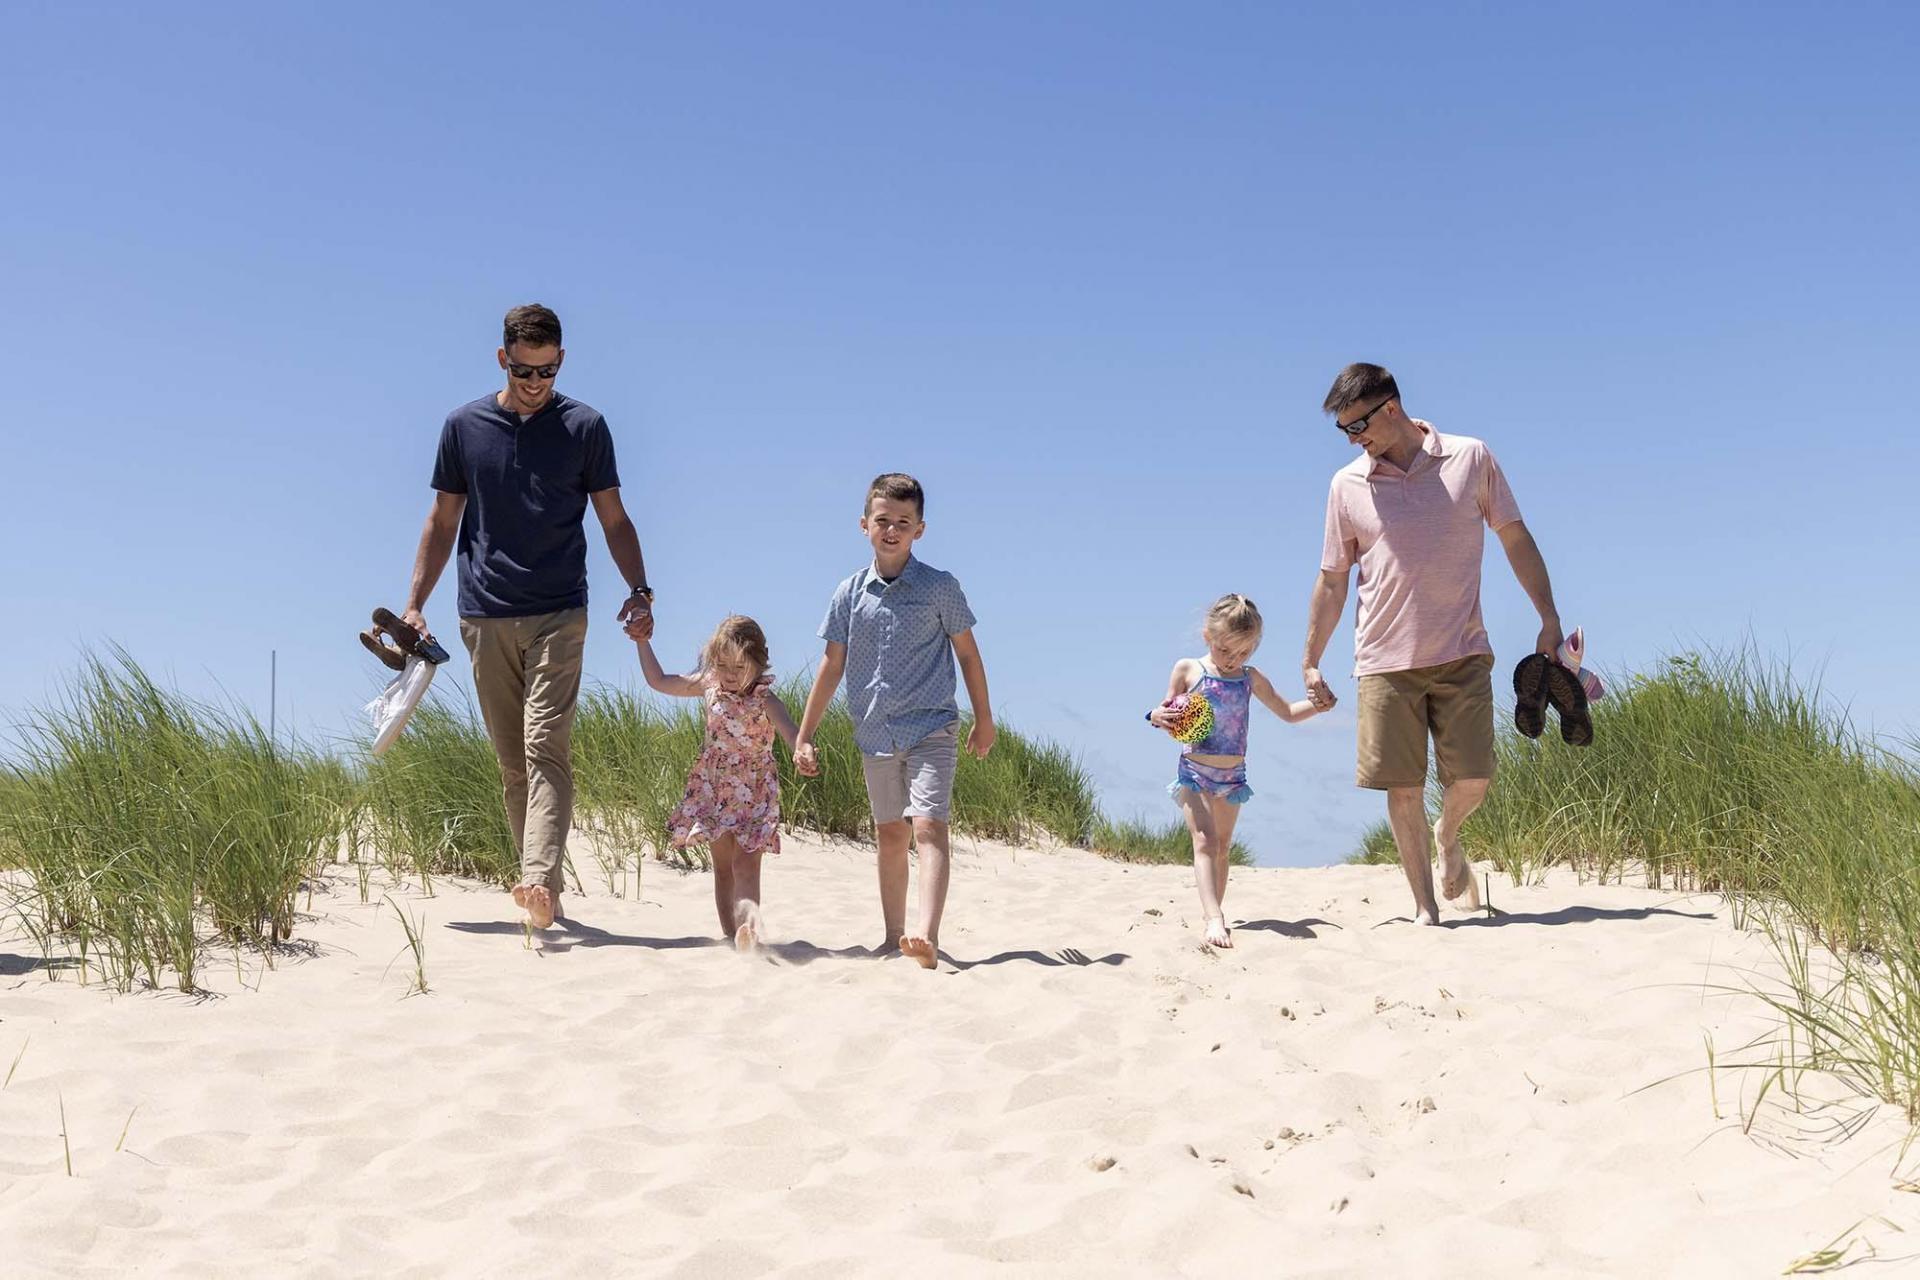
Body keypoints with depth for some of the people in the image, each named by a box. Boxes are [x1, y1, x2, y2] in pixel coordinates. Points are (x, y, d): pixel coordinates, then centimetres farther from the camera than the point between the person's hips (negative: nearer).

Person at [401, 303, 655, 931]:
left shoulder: (584, 427, 5)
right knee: (511, 760, 4)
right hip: (485, 616, 2)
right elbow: (443, 521, 13)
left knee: (546, 748, -15)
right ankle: (541, 890, 10)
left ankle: (541, 879, -26)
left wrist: (639, 590, -7)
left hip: (558, 615, -2)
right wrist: (414, 604, 7)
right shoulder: (464, 426, 8)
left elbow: (613, 518, 7)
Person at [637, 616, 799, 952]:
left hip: (753, 794, -5)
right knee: (723, 866, 8)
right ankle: (730, 933, 12)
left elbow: (791, 733, -34)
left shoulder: (765, 700, -18)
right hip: (713, 788, 5)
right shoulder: (709, 685, -1)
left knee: (745, 864, -18)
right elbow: (659, 681, 12)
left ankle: (748, 923, -32)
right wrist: (642, 641, 9)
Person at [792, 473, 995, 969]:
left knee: (928, 825, -18)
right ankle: (894, 937, 21)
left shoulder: (940, 588, -3)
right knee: (890, 835, 12)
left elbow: (967, 653, 6)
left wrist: (984, 720, 8)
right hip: (876, 736, 4)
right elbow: (832, 666, 9)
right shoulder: (850, 593, 5)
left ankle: (927, 935, -31)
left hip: (931, 728, -4)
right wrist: (804, 737, 9)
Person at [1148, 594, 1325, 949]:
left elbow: (1288, 712, 14)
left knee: (1222, 847, 13)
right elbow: (1169, 717, 2)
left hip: (1233, 775, 4)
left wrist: (1316, 705, -2)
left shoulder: (1251, 678, 5)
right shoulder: (1187, 670, -4)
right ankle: (1214, 919, -29)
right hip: (1195, 772, -4)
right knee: (1205, 842, -17)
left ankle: (1213, 913, 24)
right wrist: (1159, 717, -21)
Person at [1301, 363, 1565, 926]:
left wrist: (1549, 620, 4)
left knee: (1472, 779, -3)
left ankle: (1448, 838, 31)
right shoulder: (1347, 485, 3)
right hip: (1385, 662, 1)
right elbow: (1332, 581, 10)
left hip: (1462, 654, 0)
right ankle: (1425, 907, 11)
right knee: (1403, 789, -2)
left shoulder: (1471, 459, 0)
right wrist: (1310, 662, 9)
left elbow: (1515, 539, 8)